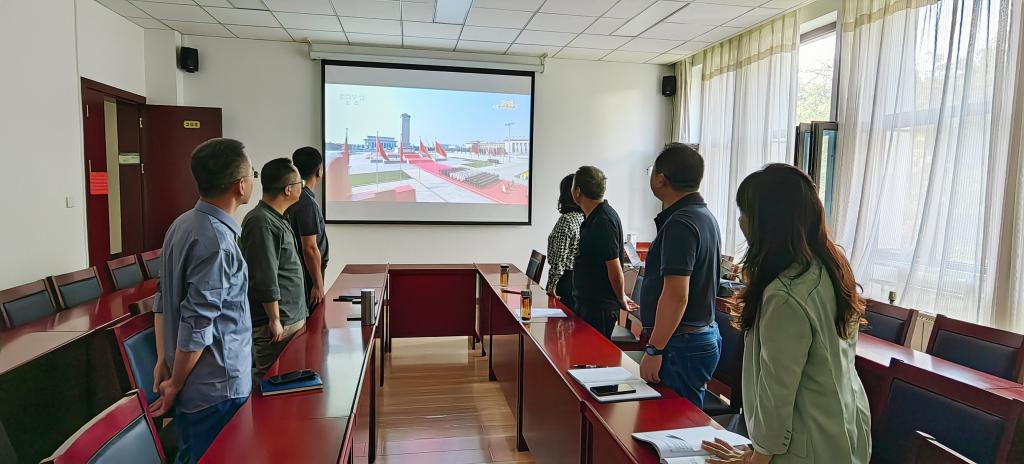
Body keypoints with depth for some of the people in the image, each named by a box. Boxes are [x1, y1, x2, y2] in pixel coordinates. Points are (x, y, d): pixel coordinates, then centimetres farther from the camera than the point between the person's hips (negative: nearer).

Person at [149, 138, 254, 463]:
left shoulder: (182, 225, 4)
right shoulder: (217, 242, -24)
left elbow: (164, 300, 10)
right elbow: (196, 325, -22)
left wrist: (163, 360, 13)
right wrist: (175, 385, -9)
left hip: (194, 385, 9)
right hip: (217, 388, -9)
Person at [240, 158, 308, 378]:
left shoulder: (276, 219, 12)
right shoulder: (262, 223, -19)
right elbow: (265, 279, -21)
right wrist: (275, 320, -16)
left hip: (292, 319, 10)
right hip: (277, 325, -10)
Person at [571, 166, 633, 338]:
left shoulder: (603, 222, -22)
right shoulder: (595, 218, 10)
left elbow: (615, 270, -20)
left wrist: (621, 299, -4)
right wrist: (620, 297, 20)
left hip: (599, 307, -10)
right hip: (589, 302, 10)